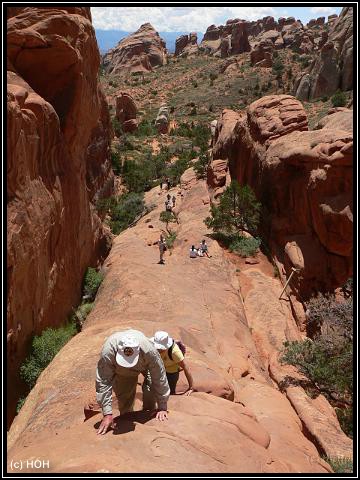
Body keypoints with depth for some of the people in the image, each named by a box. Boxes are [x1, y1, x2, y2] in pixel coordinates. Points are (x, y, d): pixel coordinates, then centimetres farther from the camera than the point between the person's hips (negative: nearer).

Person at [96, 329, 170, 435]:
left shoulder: (149, 351, -43)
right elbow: (103, 382, -36)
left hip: (145, 365, 0)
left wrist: (162, 408, -25)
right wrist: (107, 414, -36)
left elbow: (160, 379, -32)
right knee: (124, 398, -5)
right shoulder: (108, 351, -43)